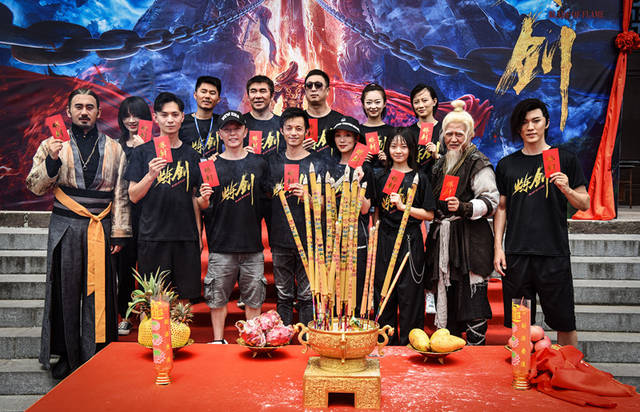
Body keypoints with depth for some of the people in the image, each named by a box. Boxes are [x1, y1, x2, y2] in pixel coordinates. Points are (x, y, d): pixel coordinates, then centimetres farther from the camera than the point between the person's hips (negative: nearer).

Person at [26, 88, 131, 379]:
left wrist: (119, 232, 4)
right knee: (65, 292, 4)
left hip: (101, 229, 0)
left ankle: (96, 356, 11)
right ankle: (67, 356, 16)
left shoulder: (113, 149, 11)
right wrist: (51, 160, -12)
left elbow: (121, 194, 10)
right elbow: (35, 187, 4)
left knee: (98, 293, 1)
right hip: (65, 227, 0)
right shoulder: (53, 144, 8)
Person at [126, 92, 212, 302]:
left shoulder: (191, 155, 11)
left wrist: (203, 199, -4)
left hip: (186, 237, 2)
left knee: (186, 297, 4)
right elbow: (133, 196, -1)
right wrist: (150, 176, -16)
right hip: (152, 237, -2)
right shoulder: (143, 152, 4)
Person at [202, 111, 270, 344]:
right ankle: (218, 341, 21)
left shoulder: (259, 164, 8)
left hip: (253, 245, 1)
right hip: (221, 245, -1)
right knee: (218, 298, 5)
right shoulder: (211, 166, 4)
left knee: (254, 299, 7)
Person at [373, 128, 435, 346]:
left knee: (409, 295, -1)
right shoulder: (381, 178, 10)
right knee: (383, 292, 7)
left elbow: (429, 214, -4)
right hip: (385, 241, 3)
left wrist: (403, 206, -14)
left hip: (410, 242, -3)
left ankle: (409, 343, 12)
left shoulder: (419, 178, 1)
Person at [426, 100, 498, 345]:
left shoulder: (479, 164, -5)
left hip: (471, 240, -7)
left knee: (472, 296, -6)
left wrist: (463, 208, -25)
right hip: (444, 239, 7)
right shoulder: (441, 164, 17)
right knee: (445, 295, 10)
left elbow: (491, 201, -12)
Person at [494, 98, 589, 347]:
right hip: (516, 254, 2)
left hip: (554, 253, -1)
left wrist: (566, 189, -15)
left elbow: (584, 204, 5)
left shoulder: (565, 160, 5)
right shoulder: (506, 165, 10)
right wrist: (498, 248, 3)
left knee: (564, 322, 4)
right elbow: (501, 208, 11)